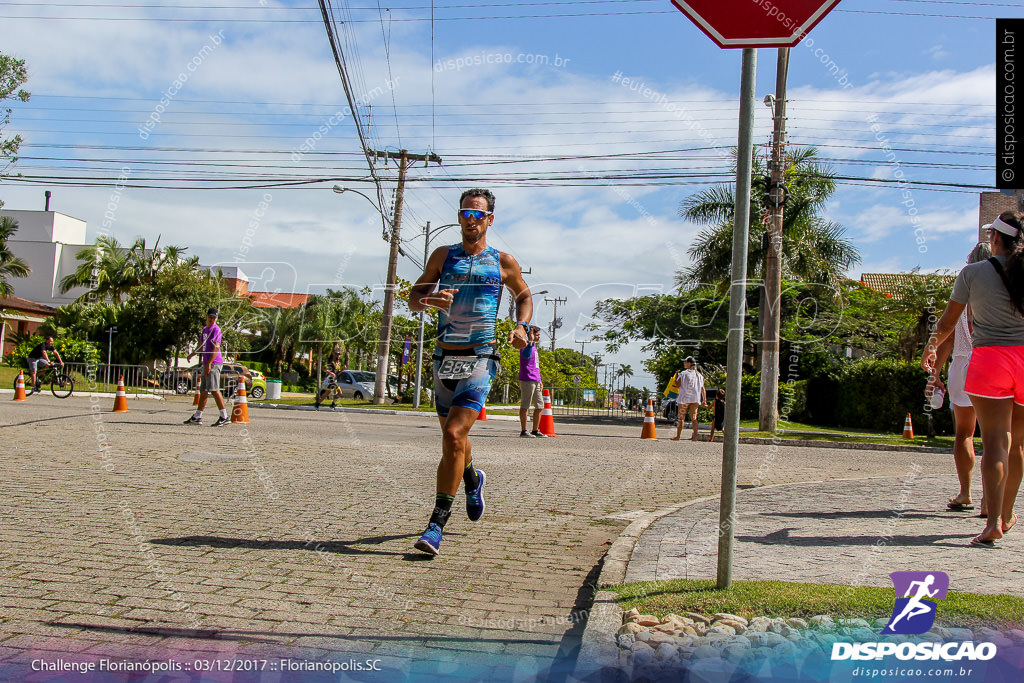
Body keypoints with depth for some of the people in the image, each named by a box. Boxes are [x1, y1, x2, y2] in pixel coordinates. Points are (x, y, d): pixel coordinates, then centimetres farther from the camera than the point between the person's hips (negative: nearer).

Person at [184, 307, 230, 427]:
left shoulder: (216, 329, -7)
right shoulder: (205, 329, 20)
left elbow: (216, 347, -15)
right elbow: (201, 345, 29)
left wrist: (209, 364, -20)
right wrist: (200, 359, 18)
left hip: (214, 363, -9)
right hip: (207, 364, 9)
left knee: (214, 390, -15)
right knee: (203, 391, 14)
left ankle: (224, 417, -16)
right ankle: (197, 417, 21)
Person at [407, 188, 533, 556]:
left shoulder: (503, 263, 5)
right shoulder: (443, 256, 8)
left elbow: (524, 295, 21)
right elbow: (413, 297, 7)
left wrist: (522, 325, 1)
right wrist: (429, 299, -17)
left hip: (480, 359, -3)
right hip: (444, 358, 3)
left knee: (453, 435, -18)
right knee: (453, 437, 16)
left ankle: (437, 523, -11)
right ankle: (472, 478, 49)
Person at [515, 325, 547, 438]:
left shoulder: (534, 347, 21)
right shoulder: (526, 346, -8)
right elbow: (526, 355, -32)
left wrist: (539, 380, 24)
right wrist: (531, 341, -40)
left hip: (535, 381, 10)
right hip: (527, 380, -10)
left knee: (540, 406, 10)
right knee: (525, 406, -5)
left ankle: (535, 431, 16)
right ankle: (524, 431, -2)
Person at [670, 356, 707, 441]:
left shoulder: (683, 374, -7)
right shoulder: (699, 375, 10)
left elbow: (678, 385, -7)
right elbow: (703, 389, 8)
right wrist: (704, 400, 9)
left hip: (684, 398, -4)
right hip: (695, 399, 4)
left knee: (681, 418, 4)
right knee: (693, 418, 3)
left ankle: (677, 436, 10)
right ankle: (695, 436, -7)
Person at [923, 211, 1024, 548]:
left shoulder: (972, 273, 0)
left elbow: (947, 323, 6)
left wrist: (931, 347, 24)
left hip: (989, 357, -3)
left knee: (995, 442, -7)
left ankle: (993, 523, -15)